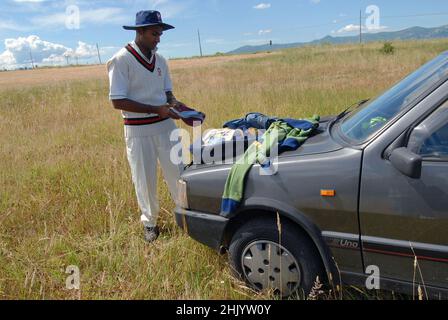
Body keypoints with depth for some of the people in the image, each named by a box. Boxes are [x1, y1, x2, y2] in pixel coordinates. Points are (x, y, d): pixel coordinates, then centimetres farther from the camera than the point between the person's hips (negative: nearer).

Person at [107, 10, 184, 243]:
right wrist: (156, 109, -22)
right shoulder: (121, 60, -11)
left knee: (177, 173, 9)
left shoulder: (159, 60, 6)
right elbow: (117, 101, -17)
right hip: (138, 131, -4)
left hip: (165, 126, 5)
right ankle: (150, 222, 27)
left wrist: (180, 108, -7)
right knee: (145, 179, 9)